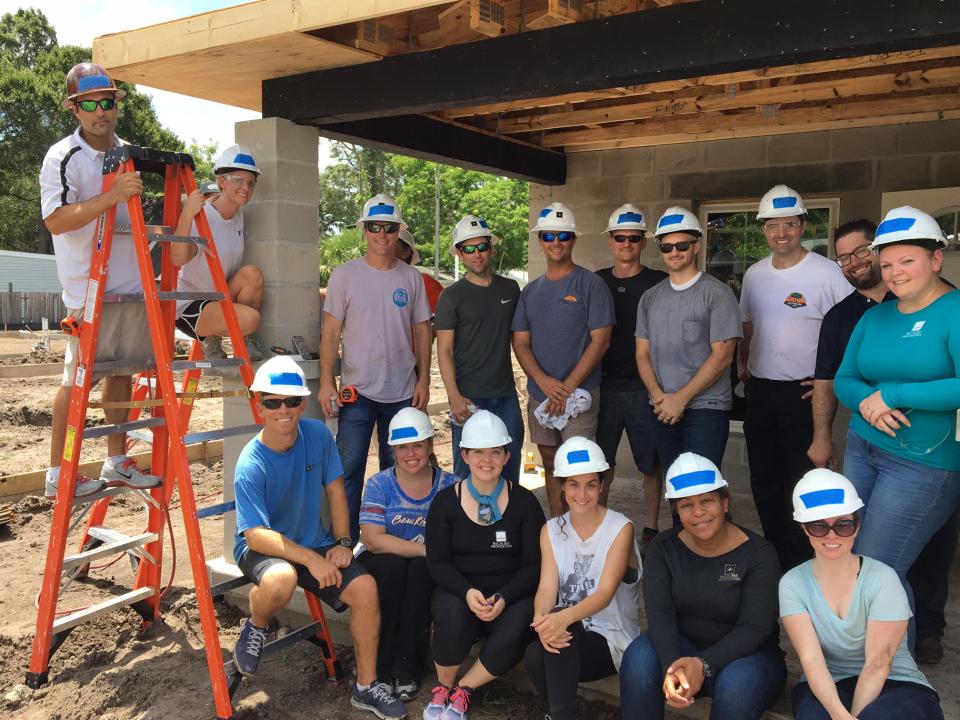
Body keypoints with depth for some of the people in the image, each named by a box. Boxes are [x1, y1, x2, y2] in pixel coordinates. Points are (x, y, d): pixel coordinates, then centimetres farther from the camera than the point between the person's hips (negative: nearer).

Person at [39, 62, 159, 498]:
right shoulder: (62, 158, -8)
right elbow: (56, 220, -21)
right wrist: (113, 195, -28)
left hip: (131, 285, 6)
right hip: (89, 290, -6)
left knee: (121, 371, 11)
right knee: (78, 379, -3)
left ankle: (117, 462, 20)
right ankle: (57, 474, 8)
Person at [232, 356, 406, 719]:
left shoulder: (318, 434, -8)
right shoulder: (251, 465, -23)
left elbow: (335, 488, 3)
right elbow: (257, 535, -25)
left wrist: (342, 542, -6)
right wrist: (312, 560, -33)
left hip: (314, 543, 5)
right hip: (263, 547, -5)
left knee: (365, 587, -17)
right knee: (281, 579, -39)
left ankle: (366, 686, 2)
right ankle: (255, 628, -1)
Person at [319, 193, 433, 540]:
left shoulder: (411, 277, 6)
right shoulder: (345, 275, -2)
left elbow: (422, 330, 10)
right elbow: (330, 332, -3)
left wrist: (423, 379, 3)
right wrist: (326, 382, -10)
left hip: (403, 392, 3)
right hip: (357, 391, -3)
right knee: (348, 471, -1)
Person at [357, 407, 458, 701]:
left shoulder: (449, 486, -3)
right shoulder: (379, 484, -5)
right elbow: (373, 540, -19)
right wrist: (428, 549, -24)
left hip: (428, 572, 1)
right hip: (381, 569, 0)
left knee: (422, 568, -31)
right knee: (391, 565, -31)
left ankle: (407, 665, -17)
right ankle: (380, 663, -14)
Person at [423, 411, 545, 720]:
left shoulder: (524, 502, 1)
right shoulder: (446, 502, 2)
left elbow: (533, 565, -1)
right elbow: (438, 562, -1)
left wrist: (503, 598, -18)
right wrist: (467, 592, -21)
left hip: (512, 596, 0)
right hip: (458, 592, 0)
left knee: (515, 632, -31)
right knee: (454, 615, -33)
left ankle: (463, 690, -4)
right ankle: (443, 686, -3)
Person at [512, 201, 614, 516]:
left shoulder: (590, 284, -4)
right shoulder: (530, 291, 12)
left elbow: (600, 341, -10)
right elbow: (520, 342, 7)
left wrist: (567, 387, -14)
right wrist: (545, 382, -10)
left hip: (580, 395, -5)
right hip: (539, 395, 5)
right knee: (550, 465, 14)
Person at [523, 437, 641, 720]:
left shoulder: (620, 528, -10)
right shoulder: (551, 530, 3)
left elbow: (605, 593, -22)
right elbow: (546, 588, -9)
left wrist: (564, 618, -43)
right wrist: (541, 620, -34)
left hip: (613, 638, -4)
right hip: (569, 632, 4)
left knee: (561, 625, -34)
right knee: (534, 657, -29)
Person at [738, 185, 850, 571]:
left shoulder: (827, 273, -11)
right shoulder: (754, 274, 8)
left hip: (803, 392, -6)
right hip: (760, 390, 6)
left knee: (800, 483, 1)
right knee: (763, 480, 13)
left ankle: (800, 564, 16)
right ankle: (776, 554, 29)